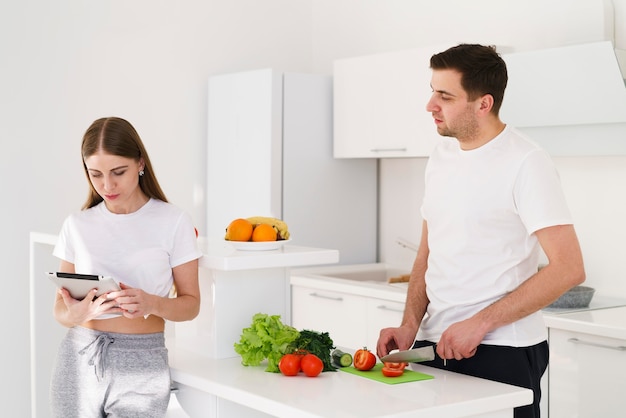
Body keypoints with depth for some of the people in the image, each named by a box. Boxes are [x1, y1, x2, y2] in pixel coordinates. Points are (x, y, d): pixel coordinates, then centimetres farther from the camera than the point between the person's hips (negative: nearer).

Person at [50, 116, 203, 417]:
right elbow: (60, 308, 5)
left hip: (140, 365, -2)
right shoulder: (77, 225, 4)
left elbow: (190, 304, -2)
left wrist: (152, 304, -22)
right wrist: (77, 313, -17)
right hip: (79, 360, 2)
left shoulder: (173, 222, -4)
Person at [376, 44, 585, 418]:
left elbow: (569, 269, -18)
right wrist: (410, 327, 2)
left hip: (502, 353, -6)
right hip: (434, 345, 6)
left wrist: (480, 323, -18)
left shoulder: (525, 163, -13)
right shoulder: (442, 155, 9)